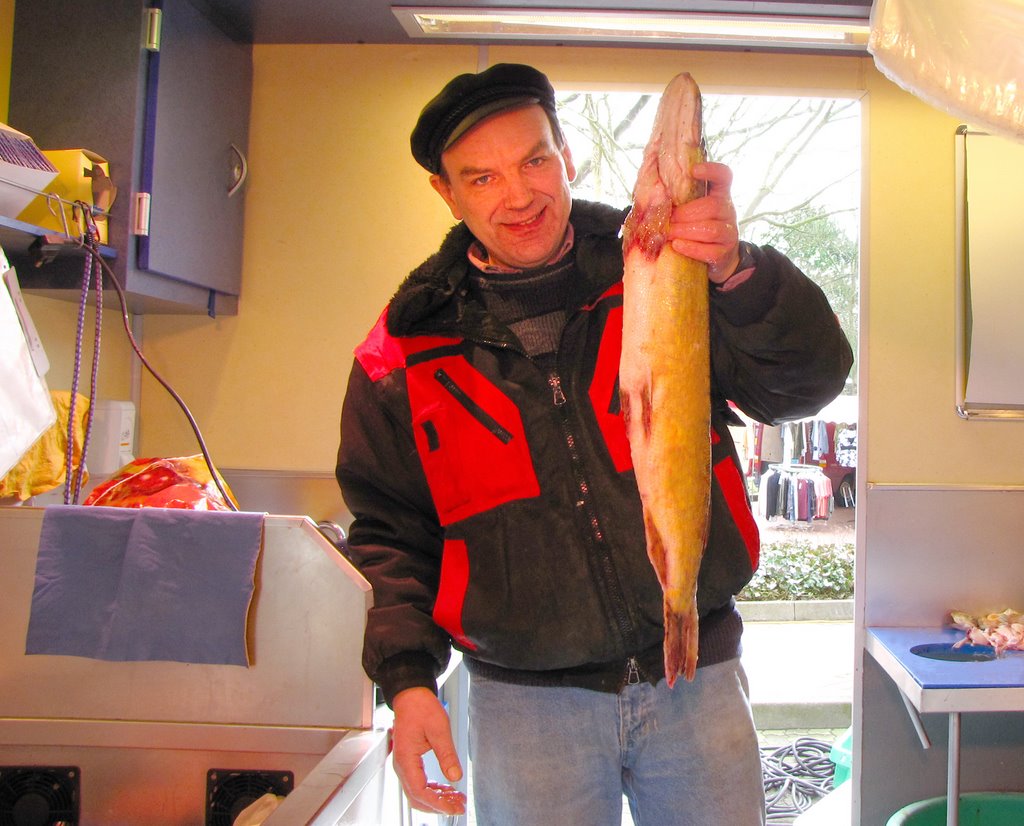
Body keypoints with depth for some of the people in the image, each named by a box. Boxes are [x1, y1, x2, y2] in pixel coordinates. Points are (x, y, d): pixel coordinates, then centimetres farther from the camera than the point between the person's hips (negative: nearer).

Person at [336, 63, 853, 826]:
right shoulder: (409, 346, -2)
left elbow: (805, 382, -14)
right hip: (526, 703, 0)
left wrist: (738, 271, -32)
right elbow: (389, 529, 4)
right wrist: (407, 677, -6)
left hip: (698, 677, 1)